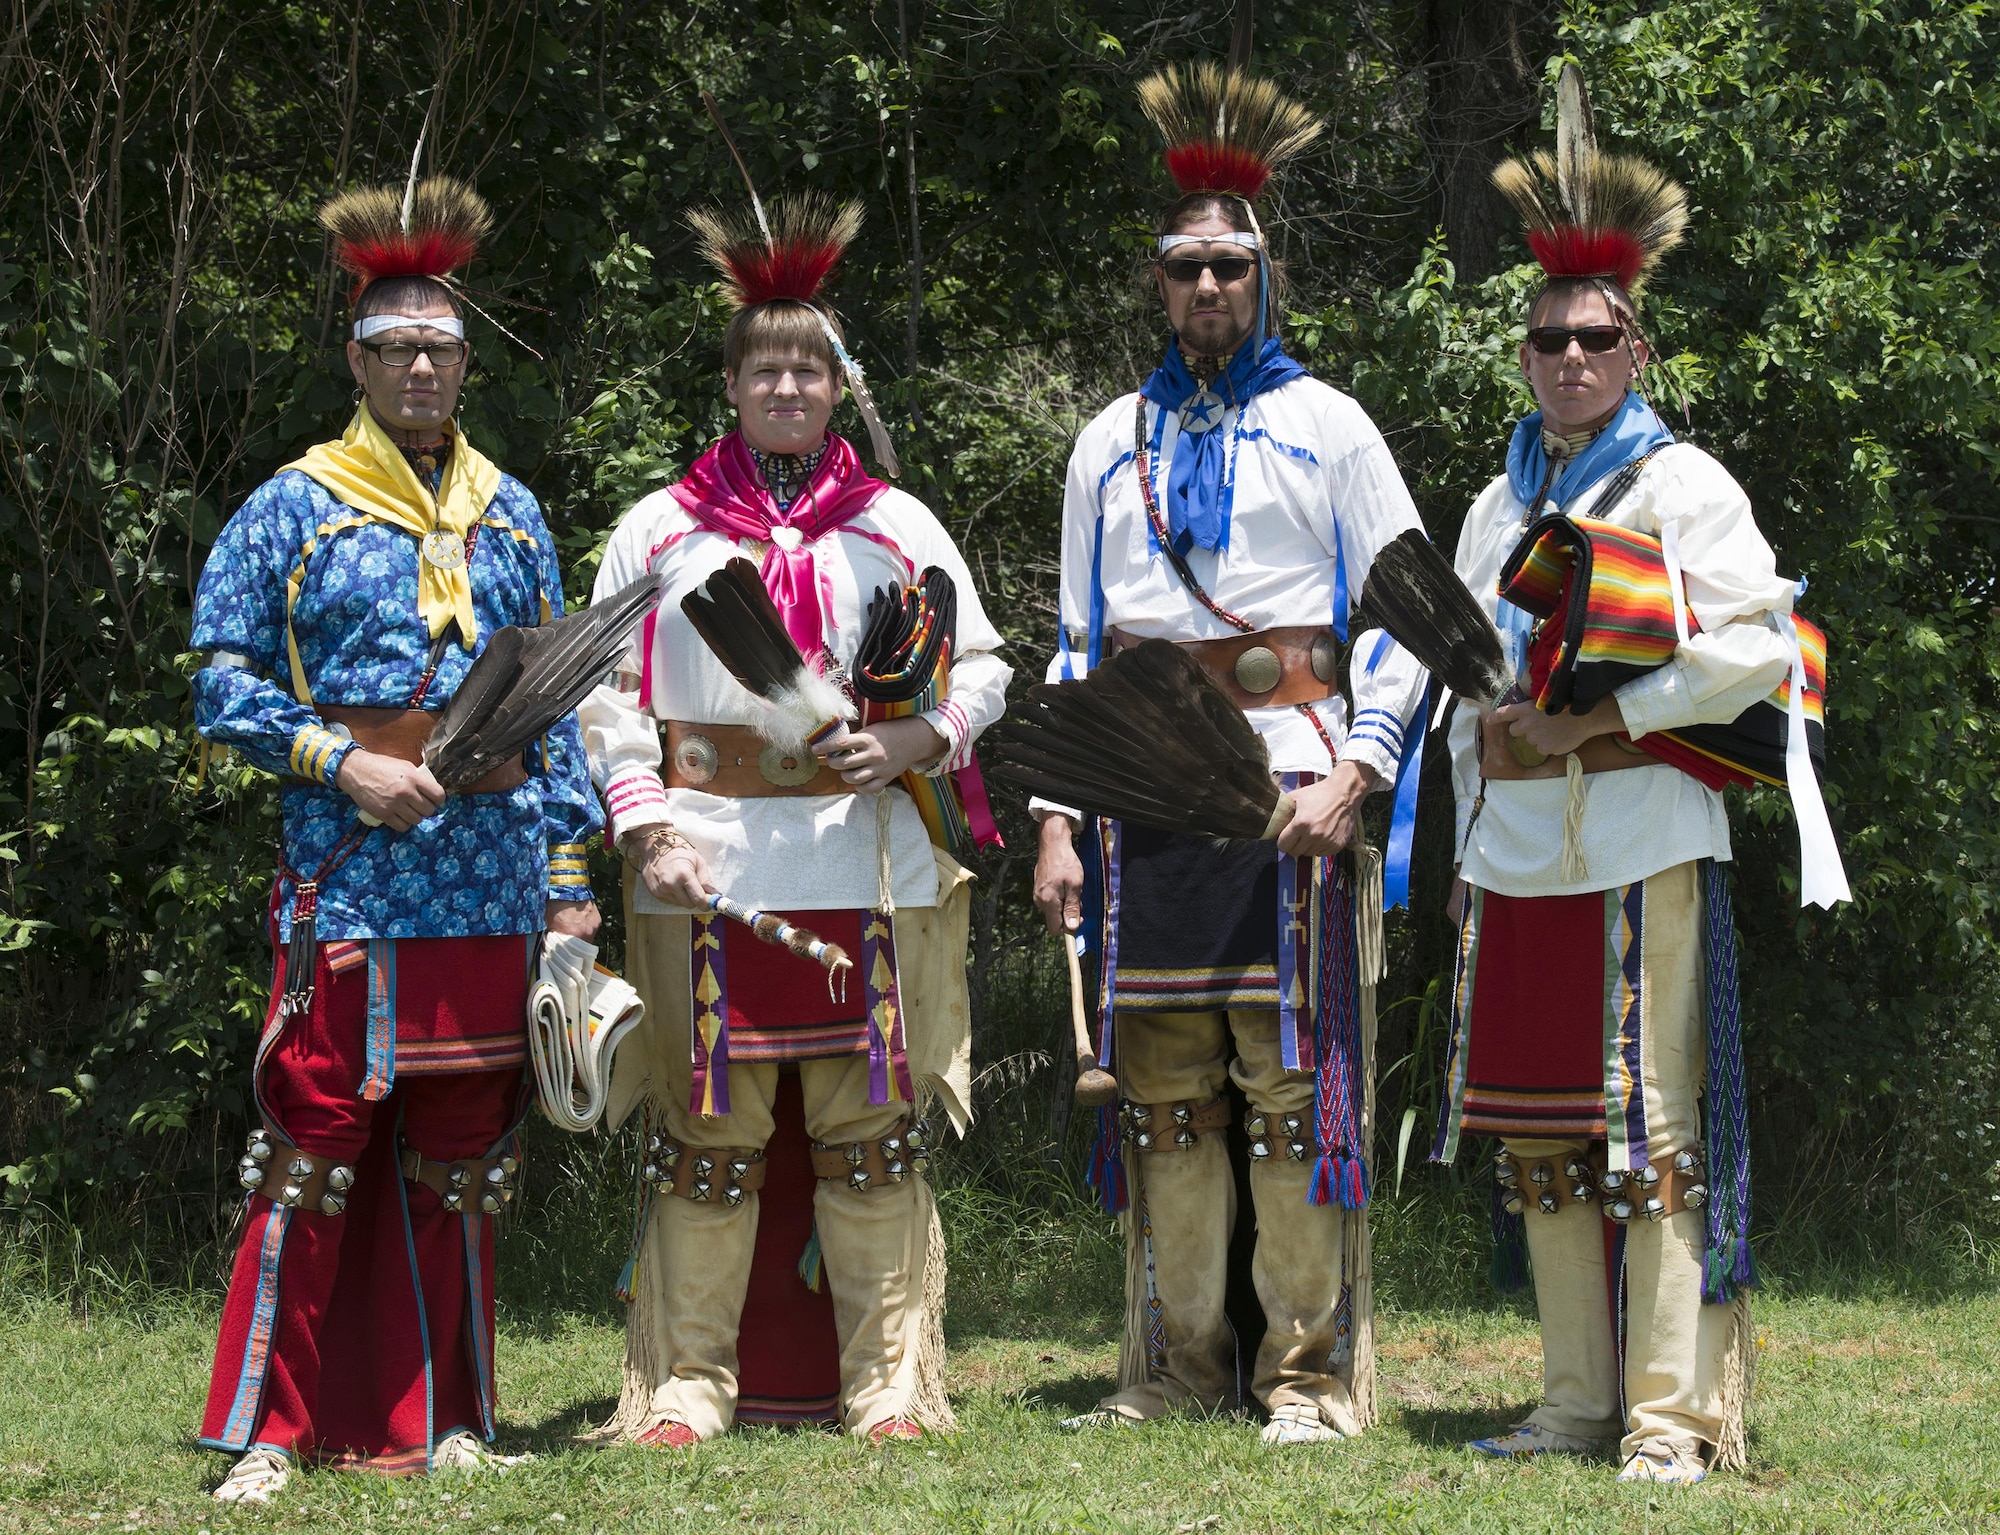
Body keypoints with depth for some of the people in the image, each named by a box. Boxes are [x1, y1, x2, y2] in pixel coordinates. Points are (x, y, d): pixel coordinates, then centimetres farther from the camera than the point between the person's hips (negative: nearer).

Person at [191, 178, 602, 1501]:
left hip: (491, 880, 4)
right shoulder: (292, 512, 3)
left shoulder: (511, 517, 15)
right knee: (316, 1143, -7)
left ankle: (438, 1418, 15)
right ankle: (272, 1429, -3)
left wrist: (571, 873, 10)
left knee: (461, 1154, 8)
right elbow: (225, 691, 1)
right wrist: (345, 765, -12)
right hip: (352, 879, -4)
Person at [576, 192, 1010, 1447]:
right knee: (712, 1131, 0)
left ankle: (889, 1381, 6)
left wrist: (915, 744, -8)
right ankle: (690, 1383, 6)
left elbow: (982, 670, 12)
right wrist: (646, 829, -4)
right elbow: (608, 695, 9)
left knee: (869, 1126, 1)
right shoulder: (660, 531, 8)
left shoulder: (896, 527, 10)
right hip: (710, 871, 0)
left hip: (869, 862, 1)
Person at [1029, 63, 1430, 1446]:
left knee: (1300, 1081, -6)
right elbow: (1078, 642, 18)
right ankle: (1178, 1362, 11)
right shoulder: (1111, 447, 16)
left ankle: (1315, 1372, -2)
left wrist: (1356, 774, -12)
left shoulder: (1325, 426, 5)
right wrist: (1056, 818, 10)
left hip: (1292, 793, -4)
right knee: (1164, 1085, 4)